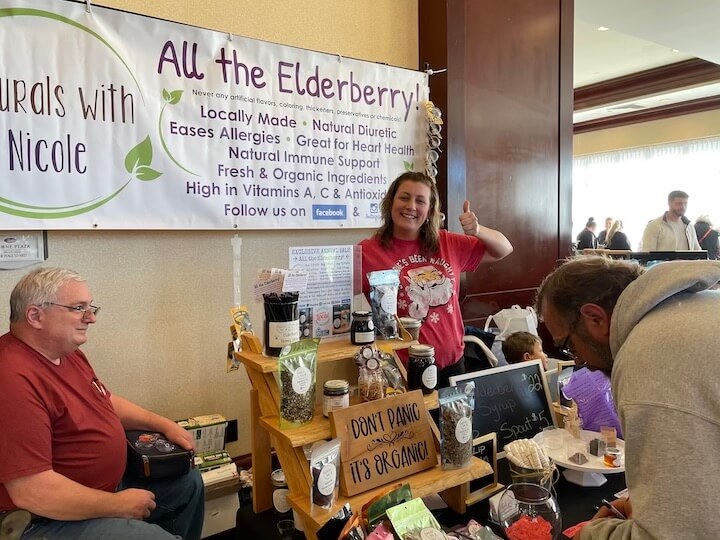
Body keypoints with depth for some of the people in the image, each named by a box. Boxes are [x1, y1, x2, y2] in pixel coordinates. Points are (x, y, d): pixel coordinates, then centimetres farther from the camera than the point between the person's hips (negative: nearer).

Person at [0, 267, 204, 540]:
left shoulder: (68, 353, 2)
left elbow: (106, 401, 18)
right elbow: (31, 491, -32)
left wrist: (164, 425, 8)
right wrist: (118, 504, -22)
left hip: (107, 482, 10)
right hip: (51, 518, -10)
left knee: (189, 482, 18)